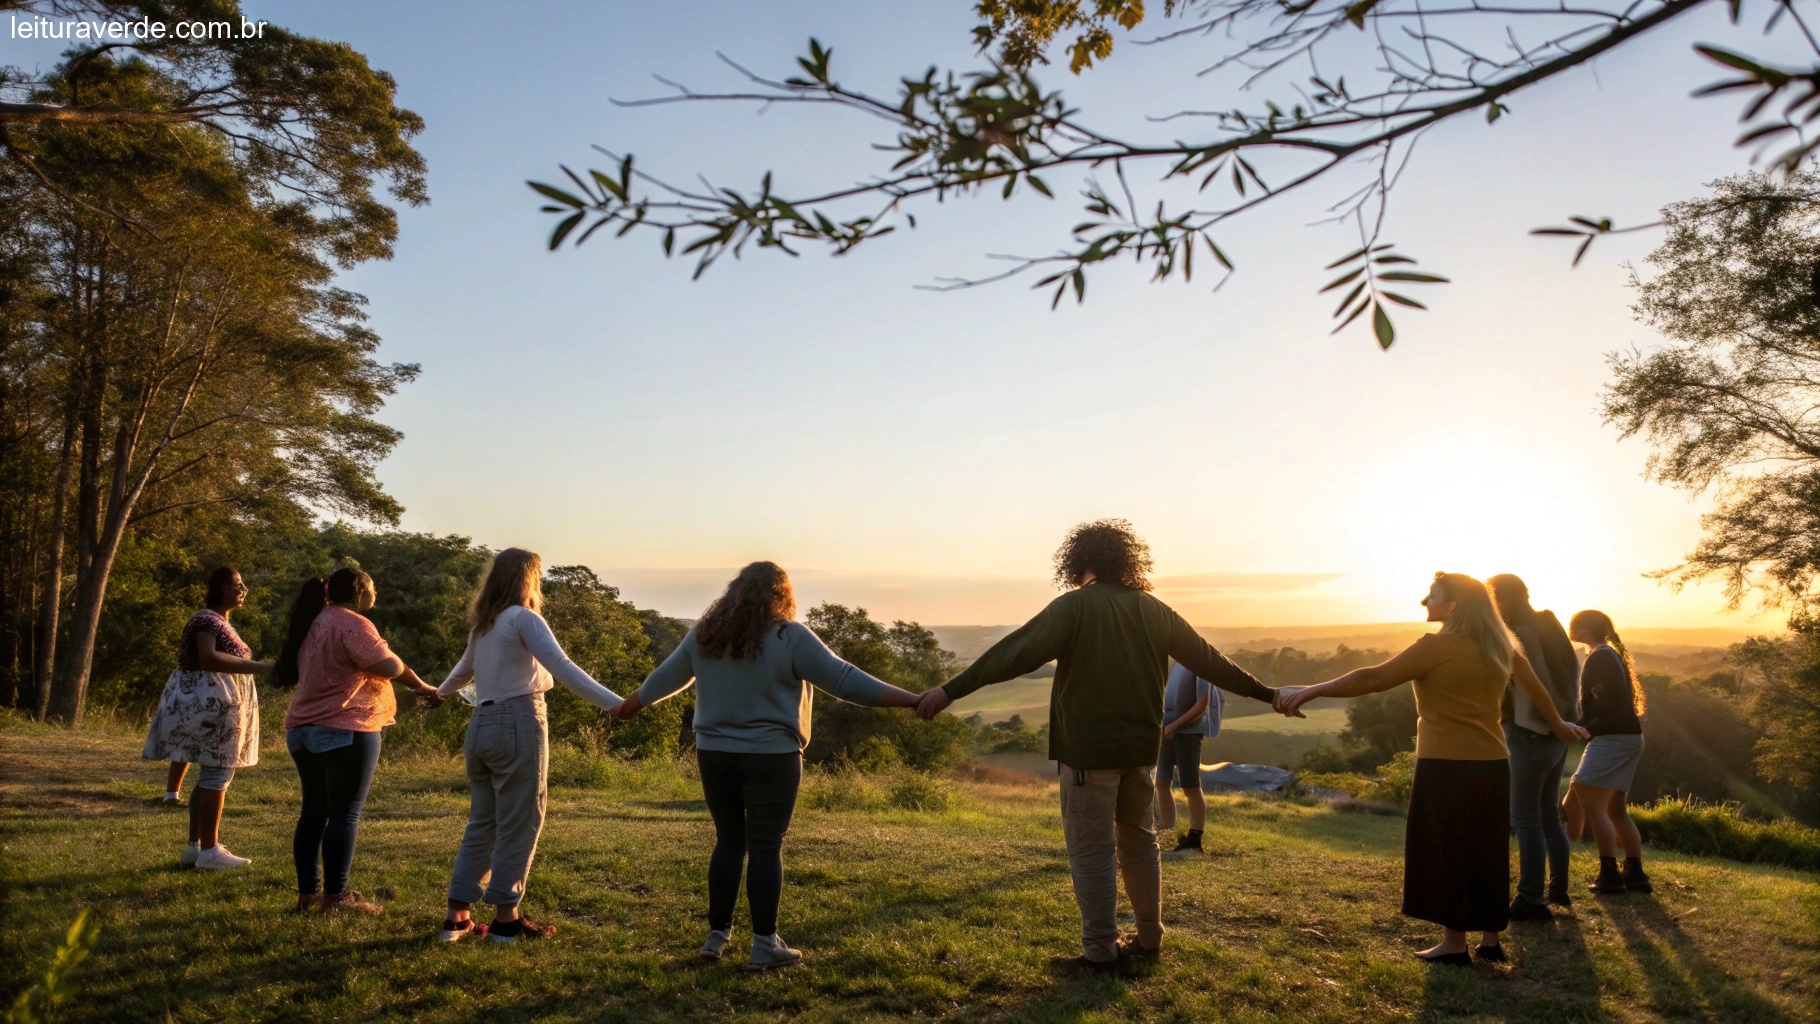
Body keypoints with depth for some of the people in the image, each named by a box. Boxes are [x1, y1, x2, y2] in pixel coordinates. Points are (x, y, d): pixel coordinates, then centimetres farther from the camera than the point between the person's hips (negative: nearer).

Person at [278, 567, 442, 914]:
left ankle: (307, 892, 18)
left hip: (302, 729, 9)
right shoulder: (352, 624, -13)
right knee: (345, 814, -3)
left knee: (313, 811, 13)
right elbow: (391, 667, -19)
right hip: (345, 732, -9)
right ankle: (336, 896, -1)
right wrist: (422, 687, -2)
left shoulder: (314, 623, 16)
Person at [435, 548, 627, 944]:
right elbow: (562, 668, -22)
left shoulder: (482, 623, 15)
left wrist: (439, 692, 56)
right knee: (519, 824, 1)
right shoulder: (524, 618, -9)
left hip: (481, 725, 8)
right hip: (518, 723, -8)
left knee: (482, 823, 15)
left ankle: (458, 916, 18)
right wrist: (616, 704, -29)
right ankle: (506, 918, 8)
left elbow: (465, 666, 33)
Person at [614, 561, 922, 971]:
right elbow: (845, 680, -15)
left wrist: (629, 706, 36)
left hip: (715, 754, 5)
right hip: (770, 757, -4)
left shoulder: (704, 634, 4)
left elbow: (665, 678, 17)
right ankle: (764, 944, 8)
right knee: (765, 846, 2)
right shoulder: (790, 636, -11)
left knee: (729, 841, 15)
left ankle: (717, 934, 21)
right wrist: (915, 700, -13)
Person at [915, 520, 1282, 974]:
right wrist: (1265, 693, 26)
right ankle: (1148, 940, 29)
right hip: (1140, 748, 6)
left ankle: (1101, 952, 8)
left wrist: (951, 690, -20)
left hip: (1088, 749, -6)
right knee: (1140, 841, 19)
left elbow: (1016, 652, -20)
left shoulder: (1074, 606, -12)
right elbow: (1209, 660, 13)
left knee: (1092, 849, 3)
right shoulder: (1155, 610, 6)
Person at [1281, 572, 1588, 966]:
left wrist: (1312, 690, -15)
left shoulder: (1439, 645, -14)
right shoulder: (1499, 645, 9)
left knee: (1445, 852, 4)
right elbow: (1534, 686, 25)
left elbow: (1374, 678, -18)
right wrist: (1557, 724, 42)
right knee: (1484, 852, 15)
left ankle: (1455, 944, 11)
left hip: (1447, 766, -7)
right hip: (1492, 765, 7)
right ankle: (1490, 940, 23)